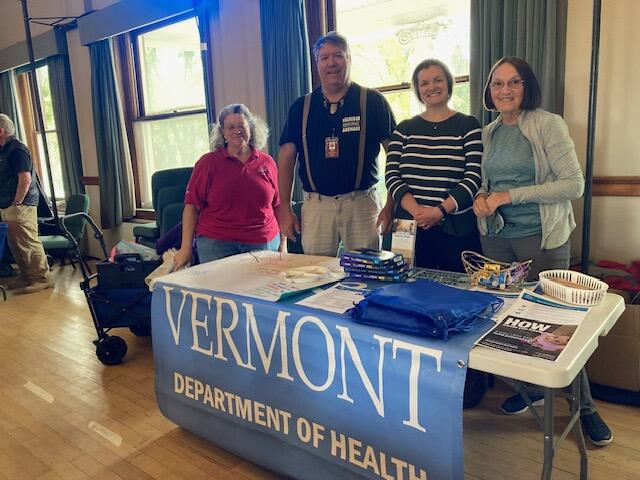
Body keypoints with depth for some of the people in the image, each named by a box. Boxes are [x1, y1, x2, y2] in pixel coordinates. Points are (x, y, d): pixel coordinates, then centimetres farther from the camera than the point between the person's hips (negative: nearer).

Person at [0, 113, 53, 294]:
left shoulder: (17, 149, -13)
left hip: (20, 206, -10)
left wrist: (17, 203, -17)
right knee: (14, 244, 14)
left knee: (29, 244, -6)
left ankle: (42, 279, -1)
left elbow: (25, 179, -21)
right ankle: (26, 276, 23)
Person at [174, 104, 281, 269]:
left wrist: (283, 244, 7)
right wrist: (186, 248, -7)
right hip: (216, 243, -1)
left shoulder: (267, 163, 7)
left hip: (263, 243, 2)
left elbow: (278, 205, 11)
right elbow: (192, 206, -1)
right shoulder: (208, 162, 2)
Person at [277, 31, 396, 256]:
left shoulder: (372, 101, 2)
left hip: (361, 203, -2)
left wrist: (391, 204, -6)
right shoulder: (301, 107, 9)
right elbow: (286, 158, 8)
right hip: (315, 205, 2)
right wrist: (285, 208, 2)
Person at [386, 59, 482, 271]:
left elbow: (474, 178, -5)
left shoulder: (468, 126, 4)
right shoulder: (405, 129, 11)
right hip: (410, 227, 2)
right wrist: (416, 210, -13)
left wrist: (441, 210, -16)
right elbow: (392, 176, 2)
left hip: (456, 228, -2)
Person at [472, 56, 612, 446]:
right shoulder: (489, 132, 9)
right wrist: (482, 198, -5)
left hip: (542, 238, -5)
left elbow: (574, 185, -12)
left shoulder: (549, 125, -8)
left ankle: (585, 406, 22)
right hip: (496, 237, 5)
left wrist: (510, 196, -17)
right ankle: (531, 388, 32)